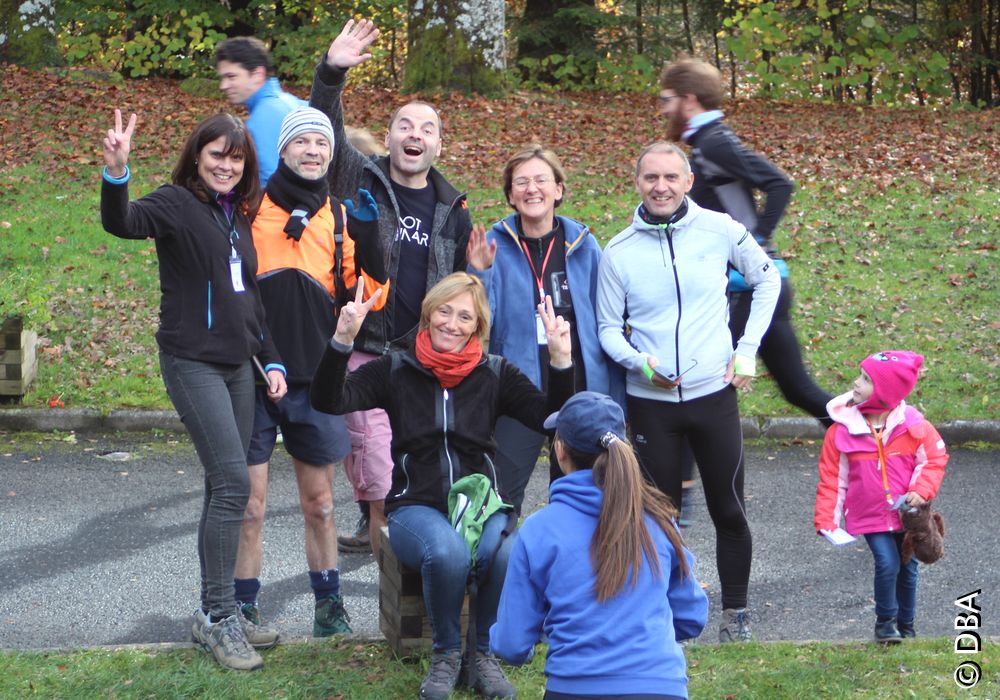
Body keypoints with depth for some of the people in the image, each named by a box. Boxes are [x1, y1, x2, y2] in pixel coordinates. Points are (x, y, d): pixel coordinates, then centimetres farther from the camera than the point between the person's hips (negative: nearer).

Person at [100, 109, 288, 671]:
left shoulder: (239, 217, 15)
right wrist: (116, 173, -48)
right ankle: (218, 615, -5)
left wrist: (272, 360, 13)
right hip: (193, 364, -7)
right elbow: (122, 222, -29)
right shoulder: (178, 204, -8)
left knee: (225, 488, 9)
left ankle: (219, 613, 16)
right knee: (233, 482, -14)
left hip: (238, 367, 7)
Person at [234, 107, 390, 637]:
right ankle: (244, 610, 12)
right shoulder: (249, 209, -2)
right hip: (252, 375, -2)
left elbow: (368, 295, 0)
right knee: (249, 504, 0)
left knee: (319, 503, 11)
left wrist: (366, 235, -11)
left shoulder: (342, 218, 7)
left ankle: (329, 606, 24)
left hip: (314, 379, 2)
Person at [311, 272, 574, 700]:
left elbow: (551, 419, -4)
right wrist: (342, 340, -24)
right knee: (448, 552, -36)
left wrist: (560, 360, -18)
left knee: (504, 554, -33)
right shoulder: (396, 370, 3)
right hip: (417, 507, -1)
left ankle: (485, 652, -6)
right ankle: (446, 654, -9)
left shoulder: (496, 373, 7)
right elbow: (328, 401, -10)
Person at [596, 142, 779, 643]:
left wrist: (748, 349, 4)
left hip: (714, 394, 0)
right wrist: (638, 361, -16)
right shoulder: (618, 252, -3)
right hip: (650, 401, 0)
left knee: (728, 511, 7)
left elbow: (767, 280, 11)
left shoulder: (720, 230, -3)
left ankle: (735, 612, 22)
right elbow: (608, 328, 4)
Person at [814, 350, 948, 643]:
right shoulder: (842, 430, -11)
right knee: (887, 564, -17)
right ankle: (885, 621, 6)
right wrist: (825, 519, -7)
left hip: (906, 514, 2)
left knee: (907, 568, 13)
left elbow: (934, 458, -1)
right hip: (869, 516, -2)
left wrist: (921, 491, -16)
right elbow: (831, 477, -4)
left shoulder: (912, 425, -10)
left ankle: (905, 625, 35)